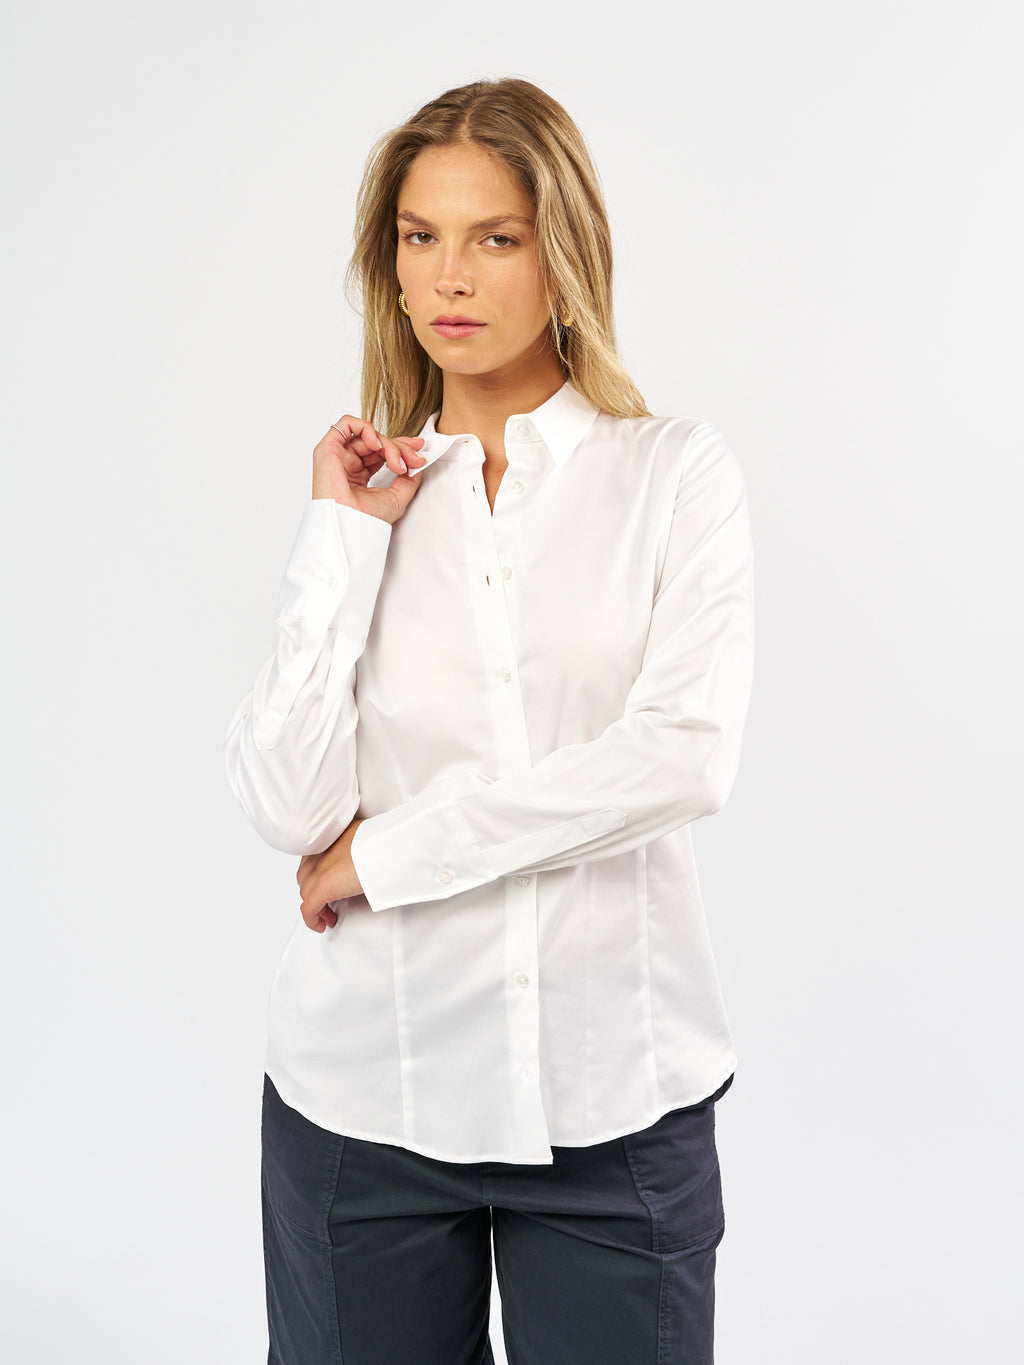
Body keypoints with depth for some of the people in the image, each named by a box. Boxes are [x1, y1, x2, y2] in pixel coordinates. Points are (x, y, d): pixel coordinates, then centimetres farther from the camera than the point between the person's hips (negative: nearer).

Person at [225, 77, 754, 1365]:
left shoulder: (678, 472, 1)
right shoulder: (359, 494, 5)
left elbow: (686, 754, -14)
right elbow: (290, 806, -6)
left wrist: (384, 850, -9)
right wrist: (346, 536, -8)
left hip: (616, 1086, -1)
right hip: (365, 1084, 2)